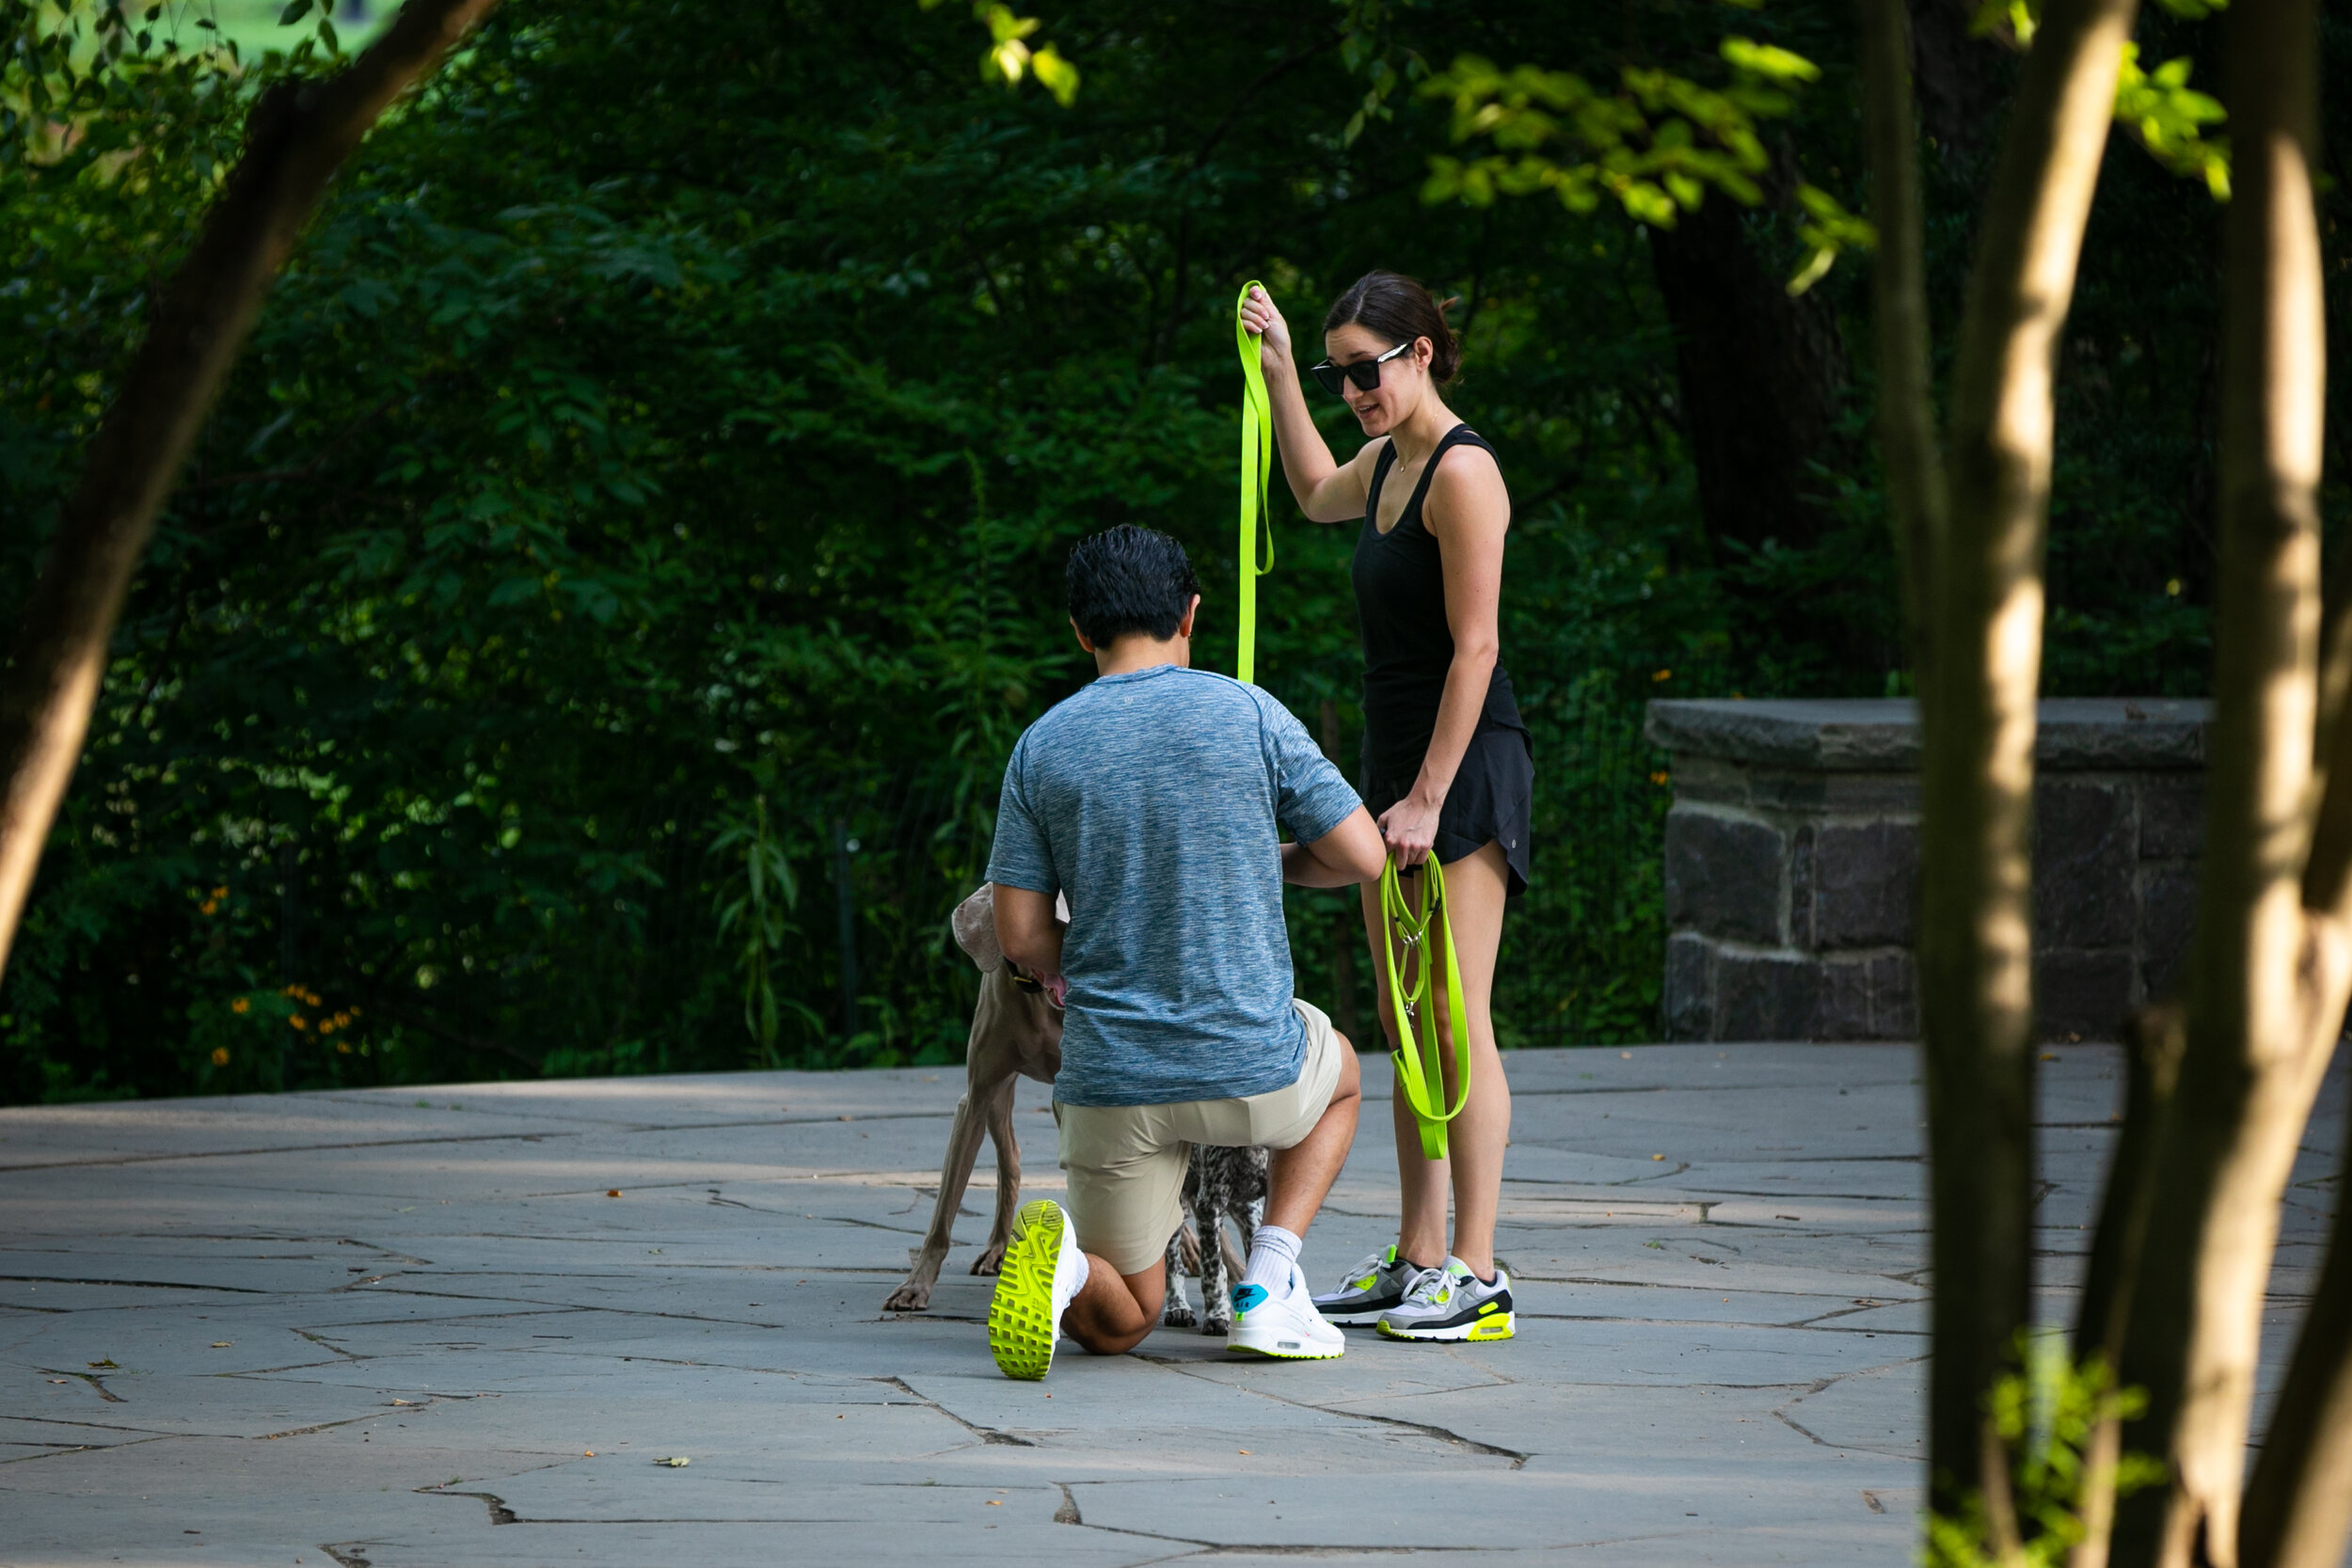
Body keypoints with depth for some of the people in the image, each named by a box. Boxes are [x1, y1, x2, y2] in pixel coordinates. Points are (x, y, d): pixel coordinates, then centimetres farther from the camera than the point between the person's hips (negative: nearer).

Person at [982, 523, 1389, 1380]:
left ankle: (1063, 1255, -17)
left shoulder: (1041, 747, 0)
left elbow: (1020, 935, -1)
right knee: (1337, 1073, 36)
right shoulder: (1247, 714, -5)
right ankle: (1268, 1289, 14)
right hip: (1251, 1067, -1)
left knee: (1114, 1325, 20)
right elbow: (1363, 856, -2)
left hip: (1111, 1083, 2)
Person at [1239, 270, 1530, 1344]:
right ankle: (1418, 1262, 13)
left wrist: (1429, 797, -22)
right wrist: (1278, 374, 32)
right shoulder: (1386, 462, 13)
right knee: (1404, 1025, 9)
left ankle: (1478, 1276, -9)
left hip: (1464, 770, -9)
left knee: (1458, 1024, -10)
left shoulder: (1461, 472, -15)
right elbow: (1319, 495, 39)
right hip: (1399, 768, 9)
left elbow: (1474, 649, -19)